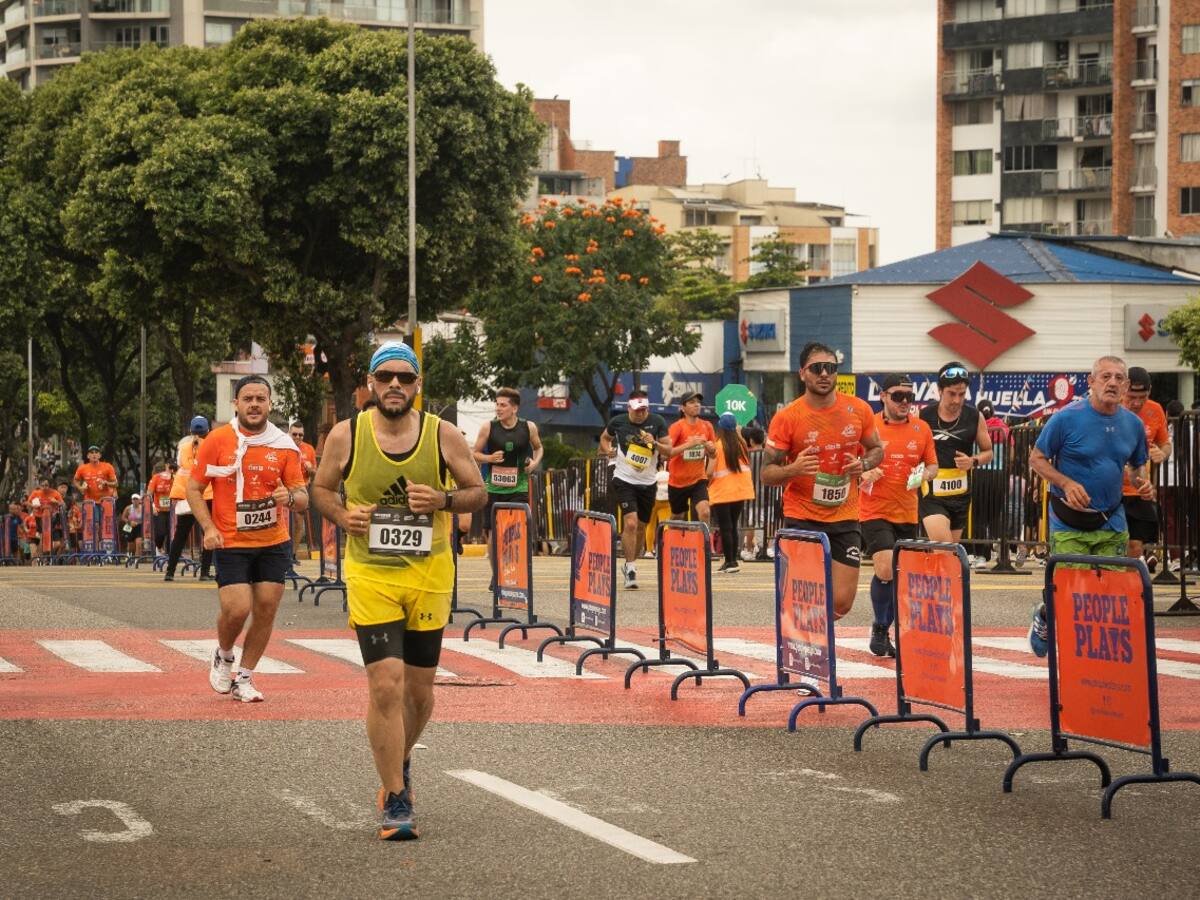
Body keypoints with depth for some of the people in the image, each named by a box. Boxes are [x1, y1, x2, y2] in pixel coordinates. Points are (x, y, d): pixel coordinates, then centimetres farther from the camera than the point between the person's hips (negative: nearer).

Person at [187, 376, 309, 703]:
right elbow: (194, 488, 3)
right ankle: (223, 657, 20)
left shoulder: (283, 445, 2)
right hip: (231, 544, -2)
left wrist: (290, 497, -19)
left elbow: (303, 497, 6)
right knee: (237, 609, -12)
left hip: (274, 544, 3)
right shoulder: (217, 441, -3)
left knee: (265, 610, 1)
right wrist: (208, 527, -10)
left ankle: (244, 678, 17)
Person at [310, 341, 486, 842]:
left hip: (429, 575, 2)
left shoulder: (443, 435, -2)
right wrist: (342, 515, -10)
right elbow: (321, 488, 11)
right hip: (371, 575, -2)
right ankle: (396, 801, -3)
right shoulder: (346, 436, -3)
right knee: (386, 685, -13)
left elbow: (479, 492, 6)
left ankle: (400, 763, 42)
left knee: (419, 689, 11)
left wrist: (444, 500, -15)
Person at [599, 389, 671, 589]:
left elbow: (669, 450, -4)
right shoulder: (618, 422, -4)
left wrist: (655, 443, -23)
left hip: (648, 483, 3)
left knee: (641, 528, 13)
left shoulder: (657, 422, -5)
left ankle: (630, 564, 33)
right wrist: (608, 450, -4)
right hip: (624, 480, -2)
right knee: (630, 523, -18)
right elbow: (604, 437, 16)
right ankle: (630, 569, -11)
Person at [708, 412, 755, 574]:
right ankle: (733, 560, 17)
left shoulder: (717, 445, -13)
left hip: (722, 492, -5)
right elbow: (747, 465, 3)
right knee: (733, 526, 15)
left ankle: (730, 562, -3)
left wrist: (708, 483, 3)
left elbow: (710, 471, -15)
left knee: (725, 528, 1)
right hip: (740, 490, 5)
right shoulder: (741, 444, 0)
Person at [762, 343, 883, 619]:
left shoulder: (859, 410, 0)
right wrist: (794, 469, -25)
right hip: (801, 520, -3)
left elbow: (876, 449, 17)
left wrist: (863, 464, -6)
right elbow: (766, 474, -4)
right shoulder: (787, 417, -8)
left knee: (841, 603, 0)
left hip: (845, 518, 3)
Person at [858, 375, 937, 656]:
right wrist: (864, 474, -17)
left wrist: (923, 475, -8)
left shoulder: (922, 429, 5)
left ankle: (885, 632, 26)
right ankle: (879, 628, 2)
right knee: (885, 570, -19)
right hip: (875, 512, -4)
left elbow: (933, 465, 14)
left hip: (907, 514, 4)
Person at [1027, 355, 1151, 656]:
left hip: (1112, 522, 4)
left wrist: (1142, 481, -4)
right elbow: (1036, 459, -5)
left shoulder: (1133, 424, 4)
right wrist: (1067, 484, -20)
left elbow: (1138, 464, 19)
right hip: (1069, 524, -4)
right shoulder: (1067, 418, -11)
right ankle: (1044, 617, 28)